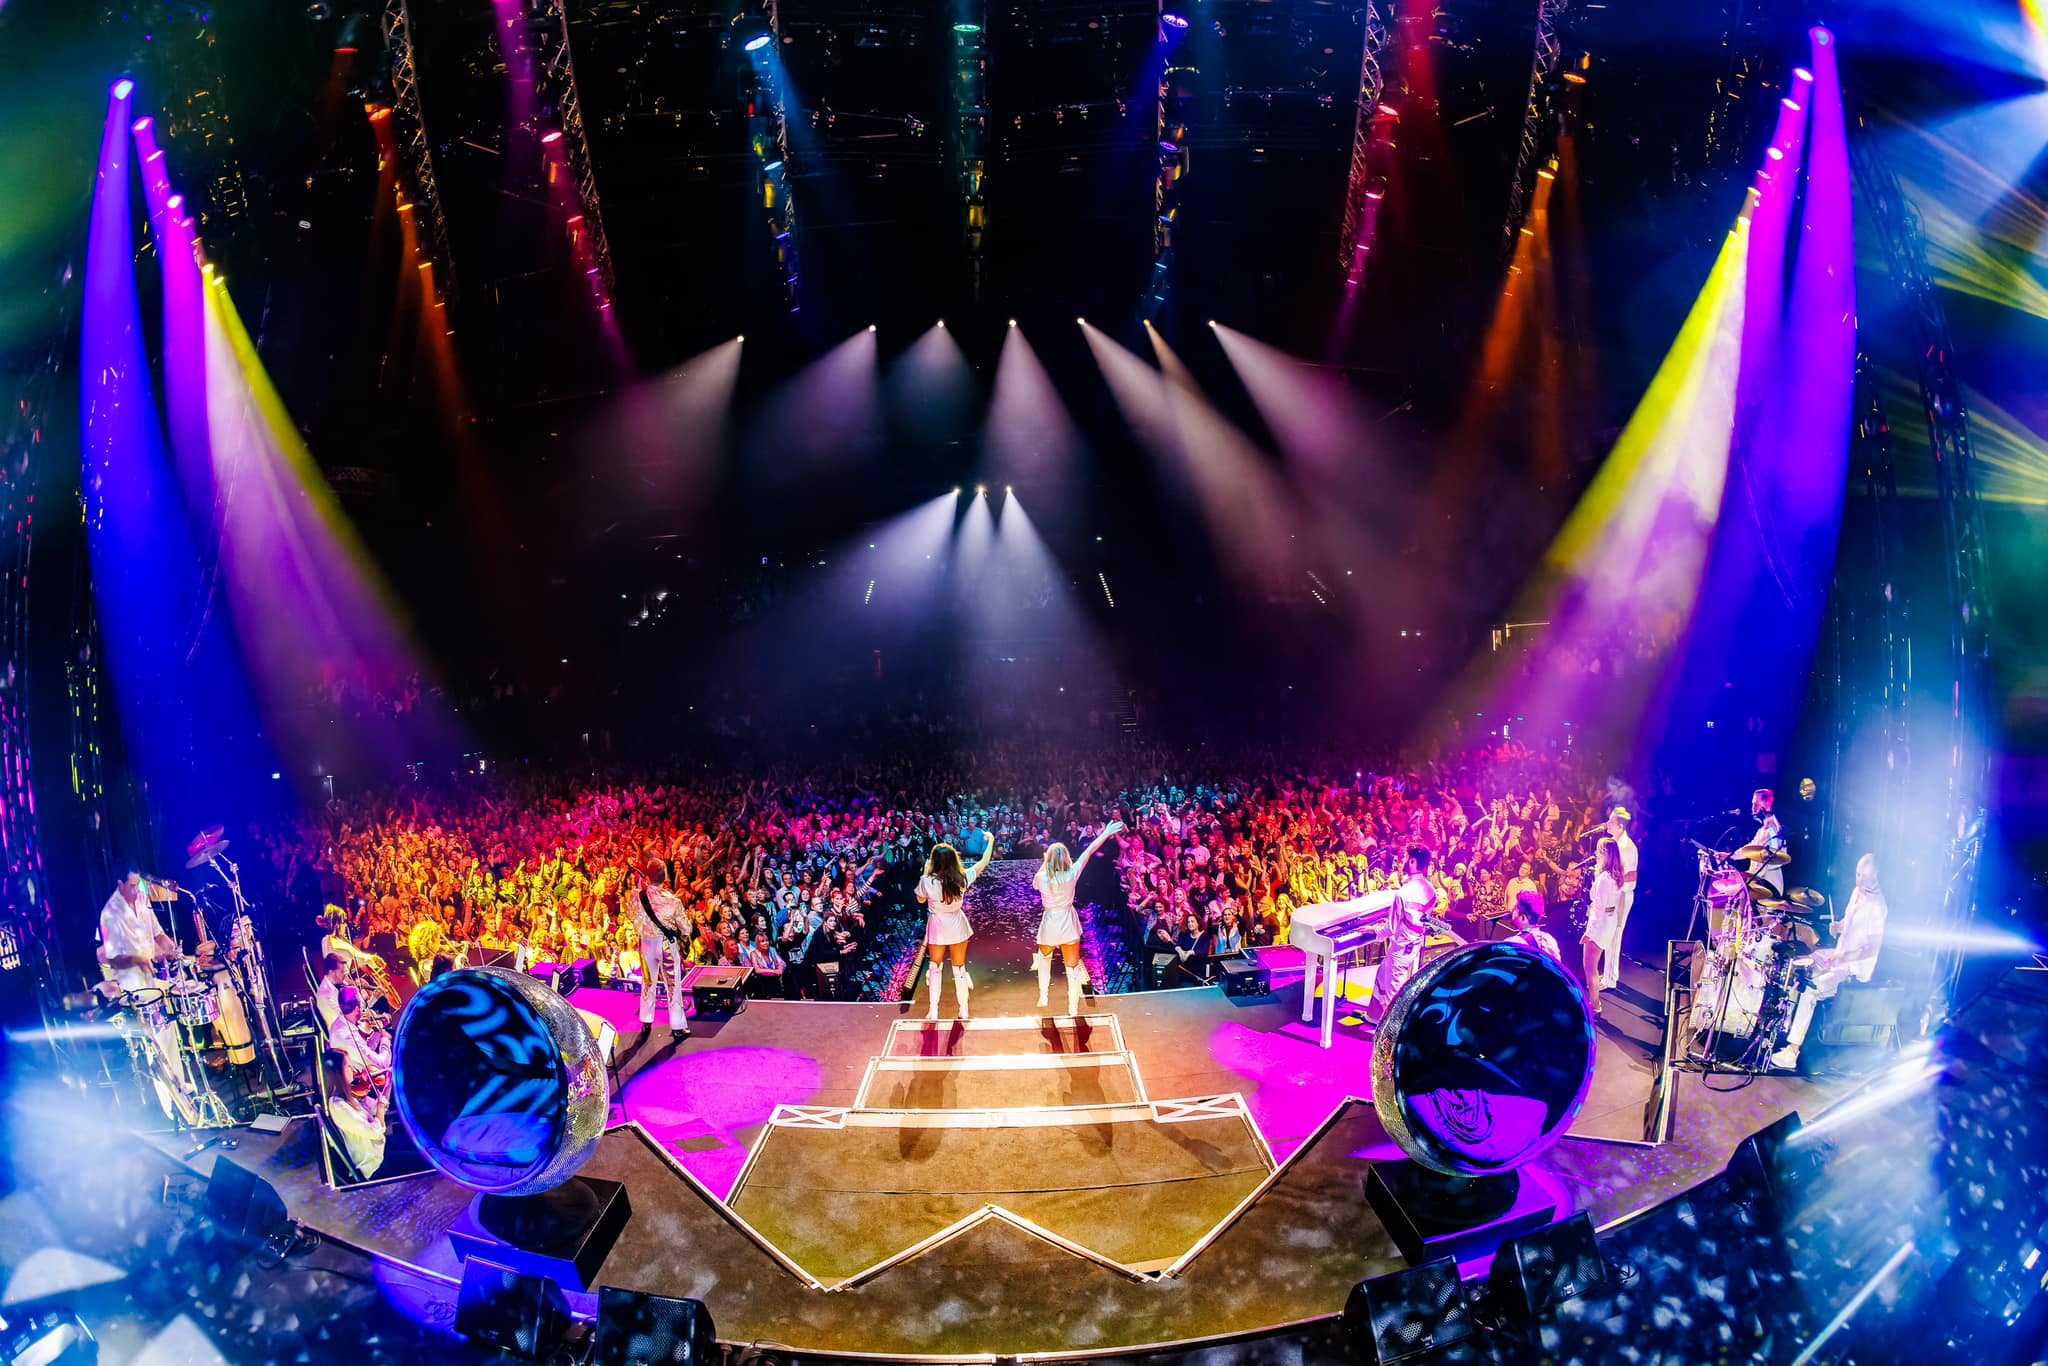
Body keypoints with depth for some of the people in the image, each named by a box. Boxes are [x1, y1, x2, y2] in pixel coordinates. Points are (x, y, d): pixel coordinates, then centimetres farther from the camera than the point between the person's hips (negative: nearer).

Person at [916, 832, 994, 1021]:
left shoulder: (927, 881, -22)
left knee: (935, 967, 14)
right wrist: (991, 841, 11)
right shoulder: (962, 877, -18)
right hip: (957, 927, 1)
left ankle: (933, 1011, 11)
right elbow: (983, 862, -2)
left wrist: (925, 873, -2)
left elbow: (921, 899, -1)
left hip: (937, 926, -1)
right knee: (959, 968, 15)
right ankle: (963, 1011, 22)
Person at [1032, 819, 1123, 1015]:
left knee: (1044, 957, 30)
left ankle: (1043, 996, 28)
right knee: (1073, 968, 10)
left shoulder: (1040, 878, -18)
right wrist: (1106, 833, 0)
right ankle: (1073, 1010, 14)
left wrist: (1045, 864, 4)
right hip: (1069, 925, 0)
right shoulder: (1071, 874, -17)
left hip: (1049, 925, 0)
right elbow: (1088, 852, -8)